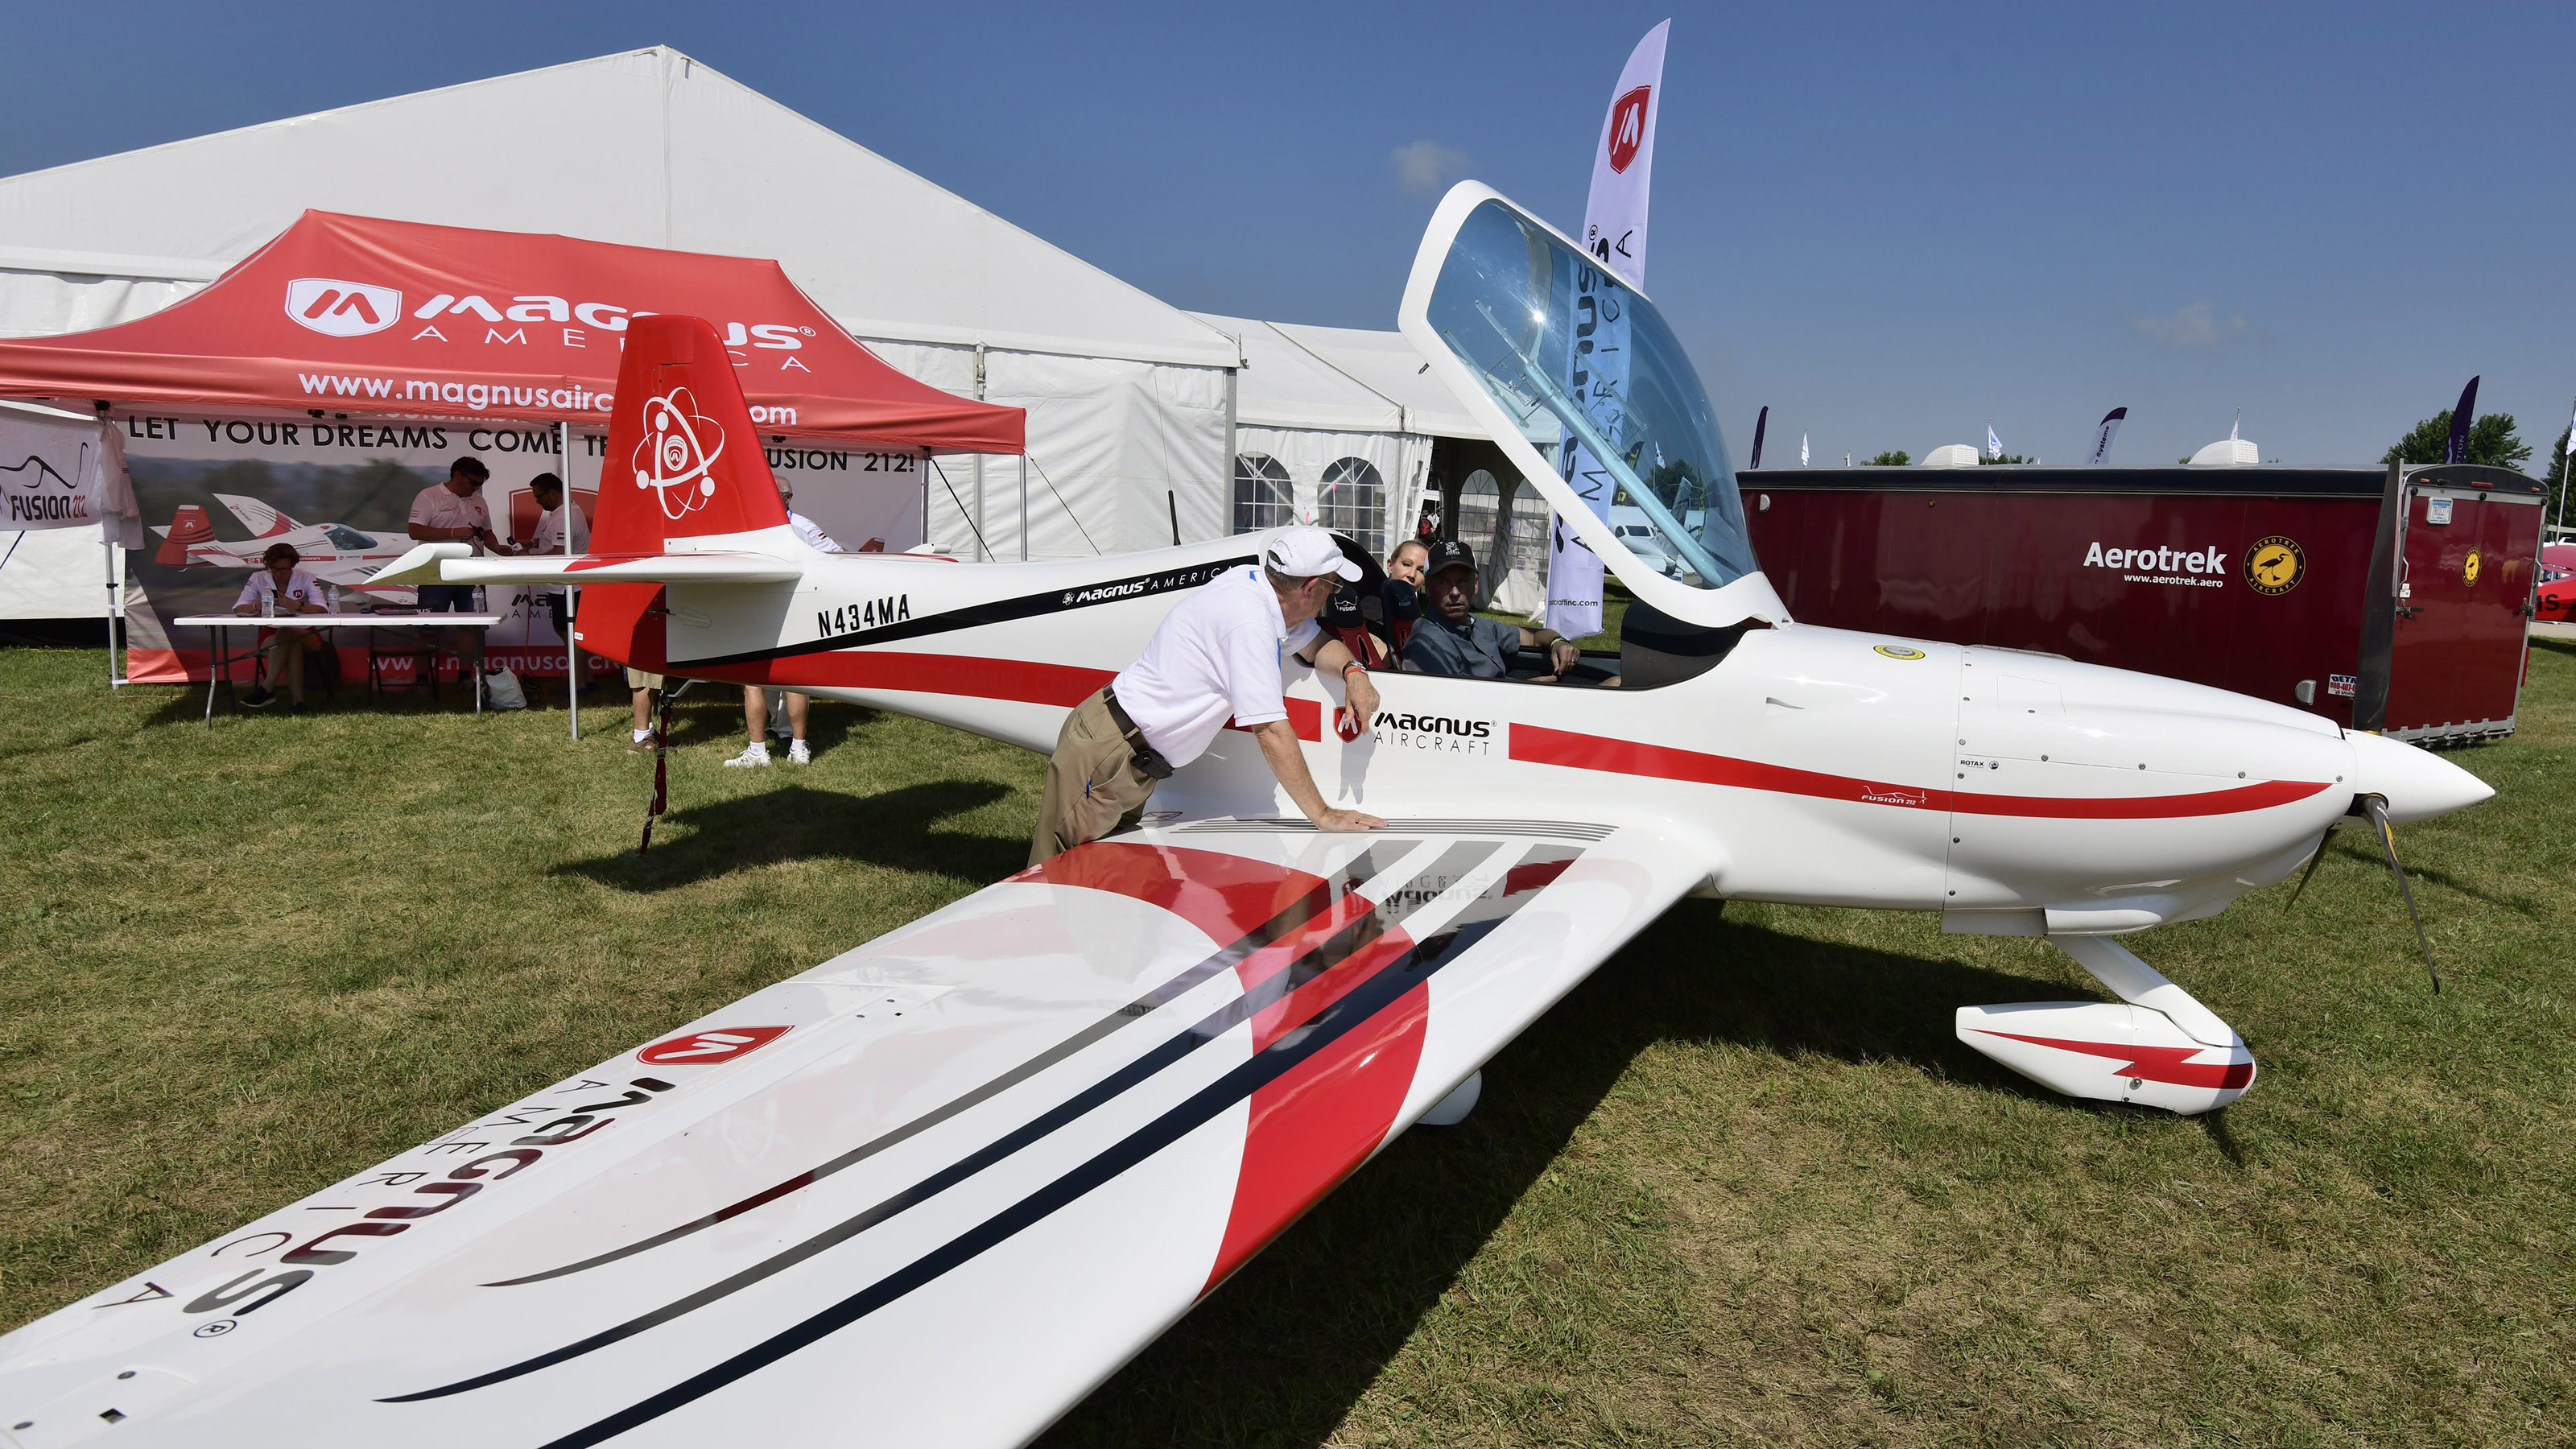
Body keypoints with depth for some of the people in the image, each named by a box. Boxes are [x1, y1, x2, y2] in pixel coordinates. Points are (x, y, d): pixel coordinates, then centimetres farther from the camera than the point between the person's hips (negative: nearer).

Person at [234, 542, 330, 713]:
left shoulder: (305, 579, -5)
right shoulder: (258, 579, 0)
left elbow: (323, 609, -18)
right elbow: (237, 609, -7)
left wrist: (297, 605, -36)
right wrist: (257, 606, -30)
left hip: (306, 636, -1)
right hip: (273, 636, 1)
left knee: (286, 634, -35)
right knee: (292, 646, -34)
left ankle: (267, 690, -30)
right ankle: (298, 701, -37)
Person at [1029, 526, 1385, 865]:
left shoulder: (1254, 579, 1)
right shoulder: (1249, 619, -25)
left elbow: (1315, 645, 18)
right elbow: (1270, 731, -25)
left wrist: (1353, 670, -4)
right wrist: (1323, 815, -20)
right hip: (1104, 753, -9)